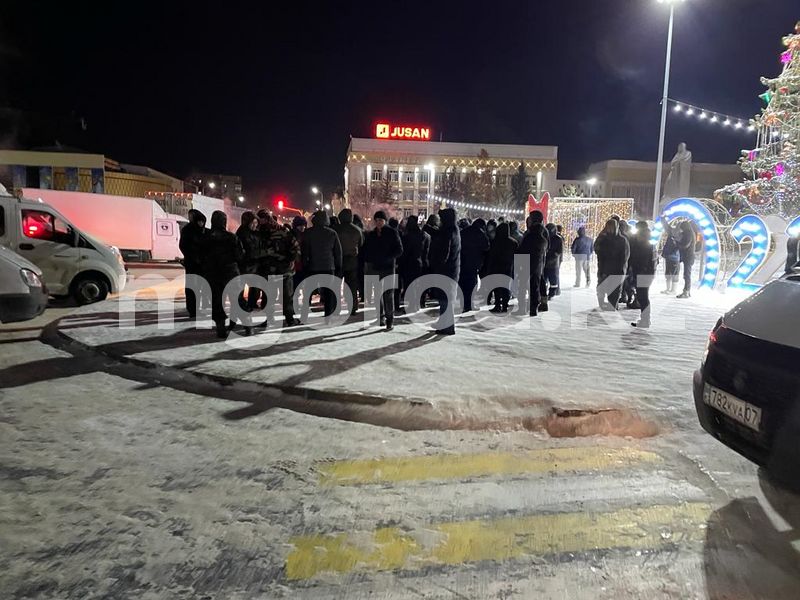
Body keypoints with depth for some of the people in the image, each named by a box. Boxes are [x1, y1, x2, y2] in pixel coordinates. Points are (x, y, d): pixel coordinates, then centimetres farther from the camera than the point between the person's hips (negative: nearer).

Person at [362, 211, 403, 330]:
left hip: (388, 267, -4)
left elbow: (399, 250, -3)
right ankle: (381, 316, 17)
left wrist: (388, 258, -16)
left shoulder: (392, 232, 0)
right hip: (374, 267, 4)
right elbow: (366, 252, 15)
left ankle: (390, 320, -3)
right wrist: (366, 266, 2)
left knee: (388, 293, -6)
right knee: (378, 293, 7)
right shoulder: (370, 235, 12)